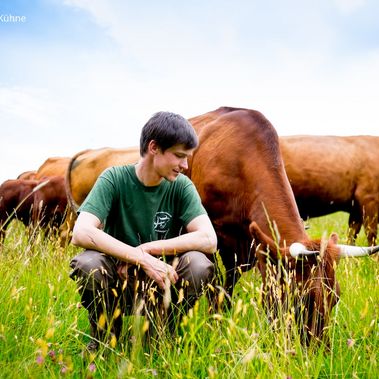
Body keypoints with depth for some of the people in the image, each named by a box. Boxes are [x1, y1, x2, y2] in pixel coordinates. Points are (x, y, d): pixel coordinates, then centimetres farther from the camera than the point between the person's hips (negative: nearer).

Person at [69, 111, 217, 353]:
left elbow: (209, 240, -19)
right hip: (115, 283, -1)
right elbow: (81, 233, -27)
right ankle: (104, 338, -3)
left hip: (160, 284, 2)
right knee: (87, 264, -32)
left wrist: (146, 248, -25)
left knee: (199, 264, -27)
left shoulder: (181, 186, -6)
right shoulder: (114, 179, -13)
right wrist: (143, 259, -34)